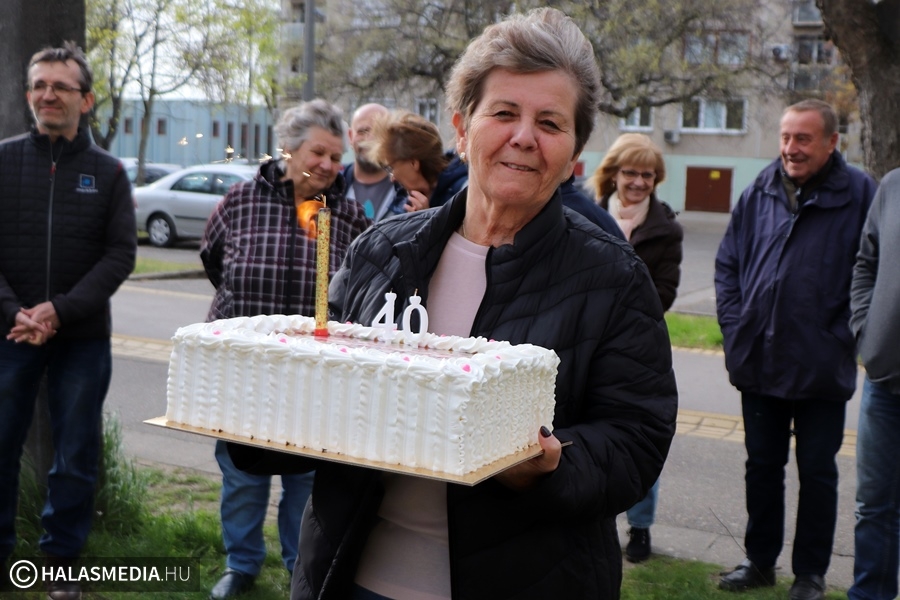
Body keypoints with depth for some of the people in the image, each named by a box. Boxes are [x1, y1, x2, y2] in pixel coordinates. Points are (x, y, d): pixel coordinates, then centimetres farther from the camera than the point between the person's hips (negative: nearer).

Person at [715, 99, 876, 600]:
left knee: (818, 471, 9)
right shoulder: (760, 192, 5)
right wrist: (735, 324, 2)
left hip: (822, 366, -4)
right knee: (762, 465, 15)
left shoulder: (859, 193, -6)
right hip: (759, 360, 4)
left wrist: (847, 334, -11)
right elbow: (728, 262, 12)